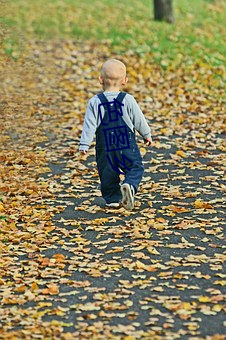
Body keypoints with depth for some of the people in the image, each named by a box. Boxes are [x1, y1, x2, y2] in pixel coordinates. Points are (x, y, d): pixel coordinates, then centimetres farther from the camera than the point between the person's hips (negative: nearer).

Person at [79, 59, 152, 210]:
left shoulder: (95, 102, -5)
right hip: (127, 145, -1)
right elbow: (139, 120, 3)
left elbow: (90, 125, -6)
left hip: (105, 147, 1)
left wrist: (84, 144, -1)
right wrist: (147, 134, 19)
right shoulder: (128, 100, -5)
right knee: (135, 168, 7)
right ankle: (130, 185, -20)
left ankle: (113, 198, 13)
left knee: (107, 173, 14)